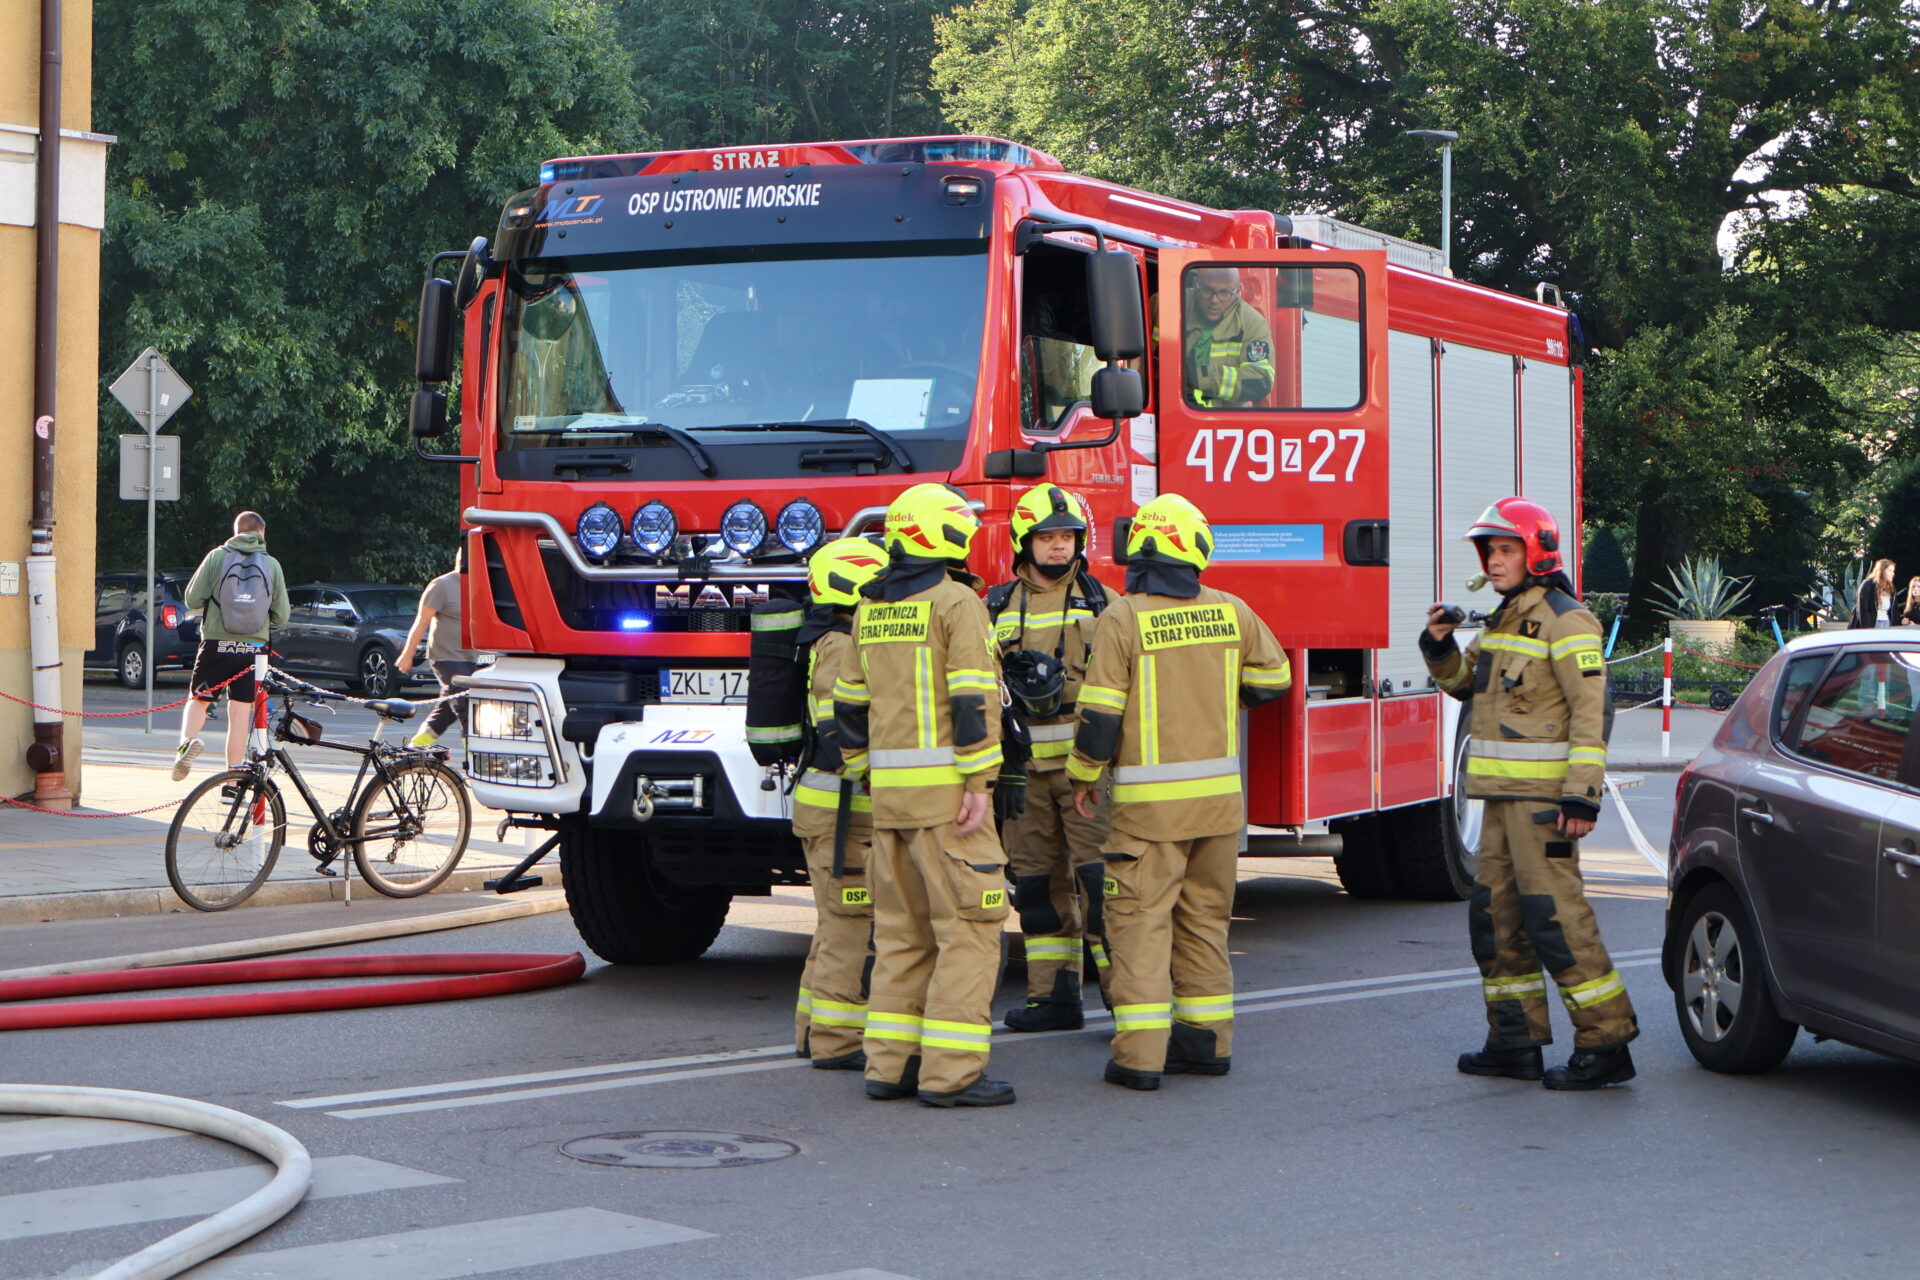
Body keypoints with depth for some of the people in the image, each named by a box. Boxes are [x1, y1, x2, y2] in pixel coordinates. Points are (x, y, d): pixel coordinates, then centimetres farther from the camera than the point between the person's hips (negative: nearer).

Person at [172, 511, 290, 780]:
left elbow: (192, 600, -1)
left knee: (198, 701, 14)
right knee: (240, 711, 5)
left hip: (216, 644, 0)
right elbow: (281, 616, 3)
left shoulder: (217, 557, 0)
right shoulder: (272, 565, 2)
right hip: (253, 647, 1)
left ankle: (186, 743, -16)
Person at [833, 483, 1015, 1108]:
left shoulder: (870, 610, 14)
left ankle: (889, 1064, 14)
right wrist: (979, 783, -15)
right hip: (944, 784, -7)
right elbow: (973, 699, -16)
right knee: (968, 926, -3)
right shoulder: (956, 602, -8)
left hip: (888, 791, 7)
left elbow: (849, 702, 17)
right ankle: (951, 1072, -6)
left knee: (900, 929, 13)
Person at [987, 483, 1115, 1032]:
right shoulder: (997, 608, 10)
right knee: (1038, 882, 6)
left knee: (1100, 876, -10)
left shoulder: (1101, 603, 6)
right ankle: (1055, 997, 14)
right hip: (1024, 765, 3)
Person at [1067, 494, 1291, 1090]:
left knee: (1141, 919, -1)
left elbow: (1100, 712, -11)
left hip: (1149, 801, -4)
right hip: (1220, 796, 4)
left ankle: (1140, 1054, -6)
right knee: (1206, 918, 15)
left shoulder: (1123, 620, -11)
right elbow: (1273, 679, 15)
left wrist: (1083, 776, 3)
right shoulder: (1231, 611, 2)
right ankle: (1207, 1041, 20)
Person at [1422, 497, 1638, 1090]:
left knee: (1555, 916, -11)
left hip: (1543, 795, -10)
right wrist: (1440, 647, 7)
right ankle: (1515, 1041, 18)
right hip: (1504, 795, 10)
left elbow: (1592, 712, -17)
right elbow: (1467, 682, 28)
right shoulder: (1504, 619, 17)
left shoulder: (1563, 621, -11)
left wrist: (1583, 795, -23)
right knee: (1495, 915, 11)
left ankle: (1605, 1045, -8)